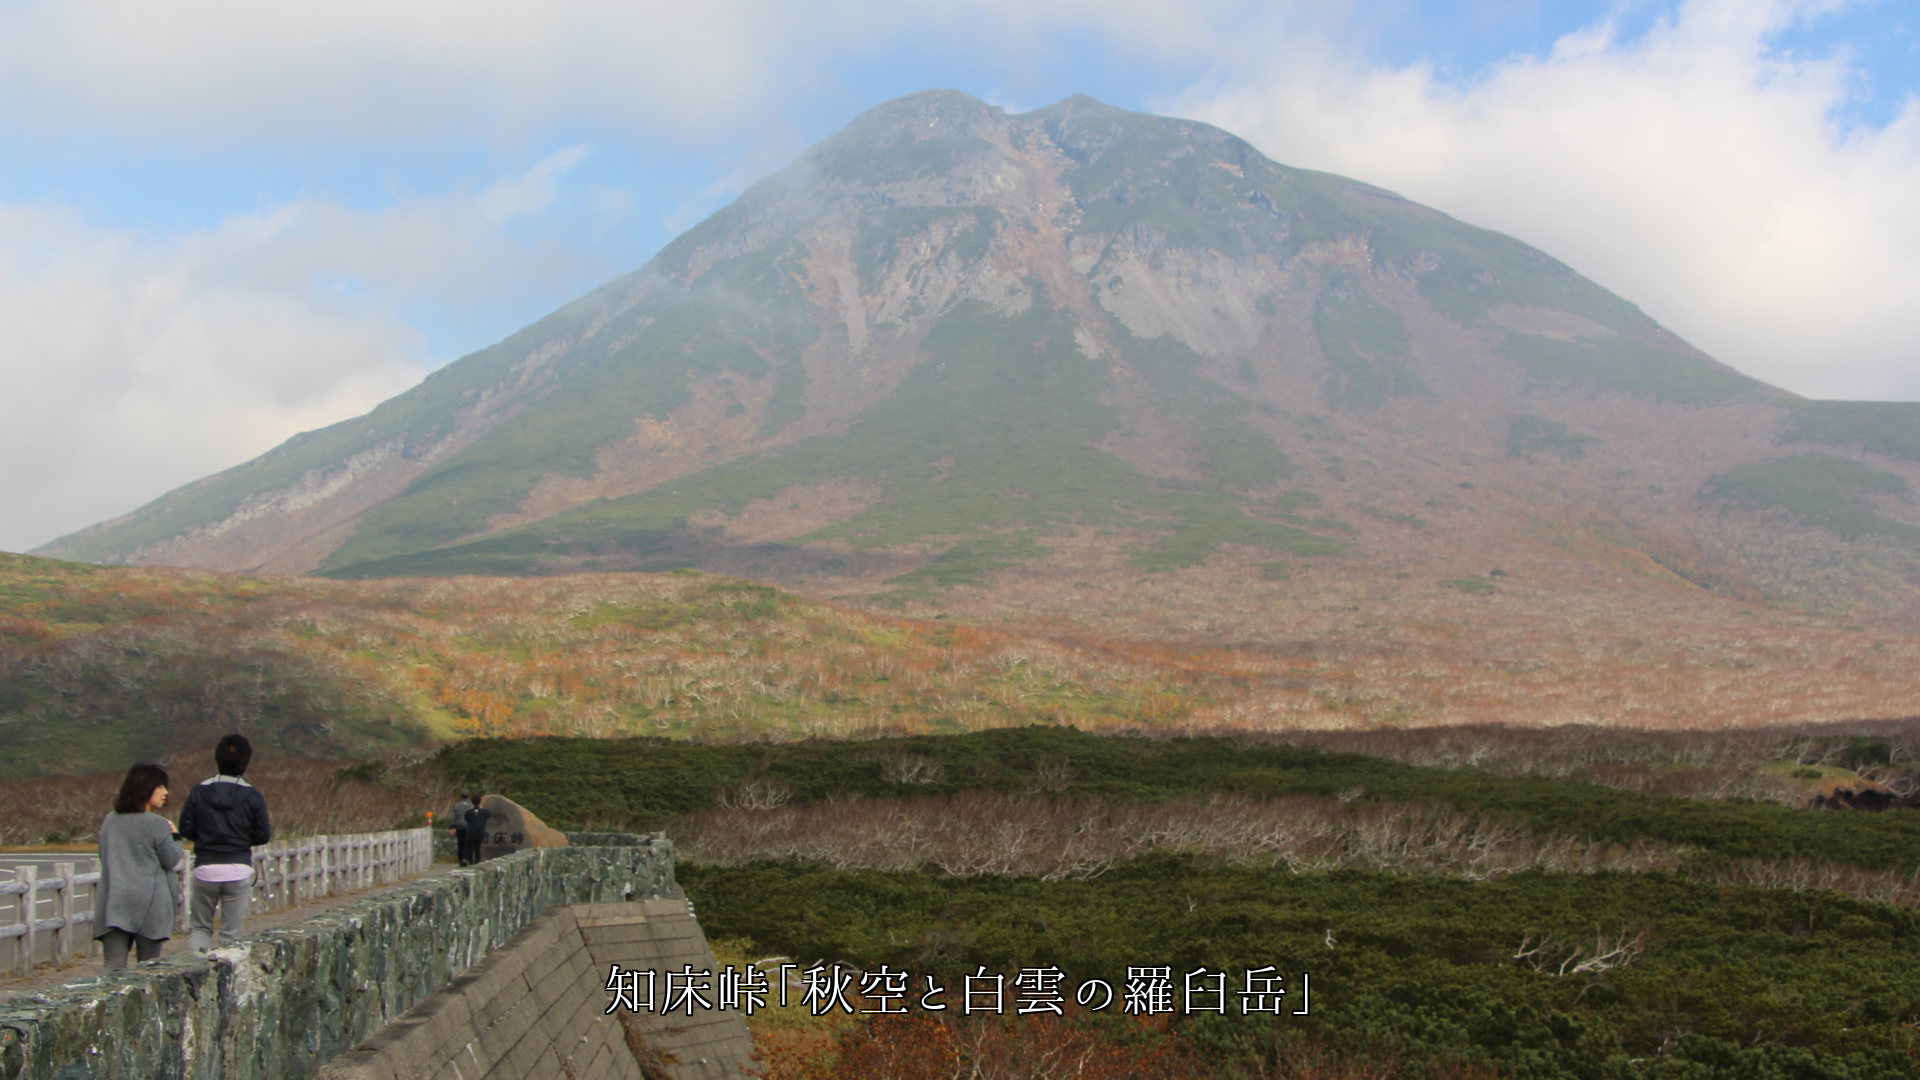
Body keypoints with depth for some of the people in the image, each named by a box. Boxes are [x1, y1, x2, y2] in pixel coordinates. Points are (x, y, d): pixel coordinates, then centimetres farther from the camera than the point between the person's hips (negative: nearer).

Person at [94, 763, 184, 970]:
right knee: (149, 968, 8)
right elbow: (170, 861, -3)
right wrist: (175, 837, 15)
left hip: (113, 904, 4)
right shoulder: (157, 824, -9)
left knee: (114, 965, -3)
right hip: (149, 904, -4)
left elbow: (104, 858, 20)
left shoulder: (110, 821, 9)